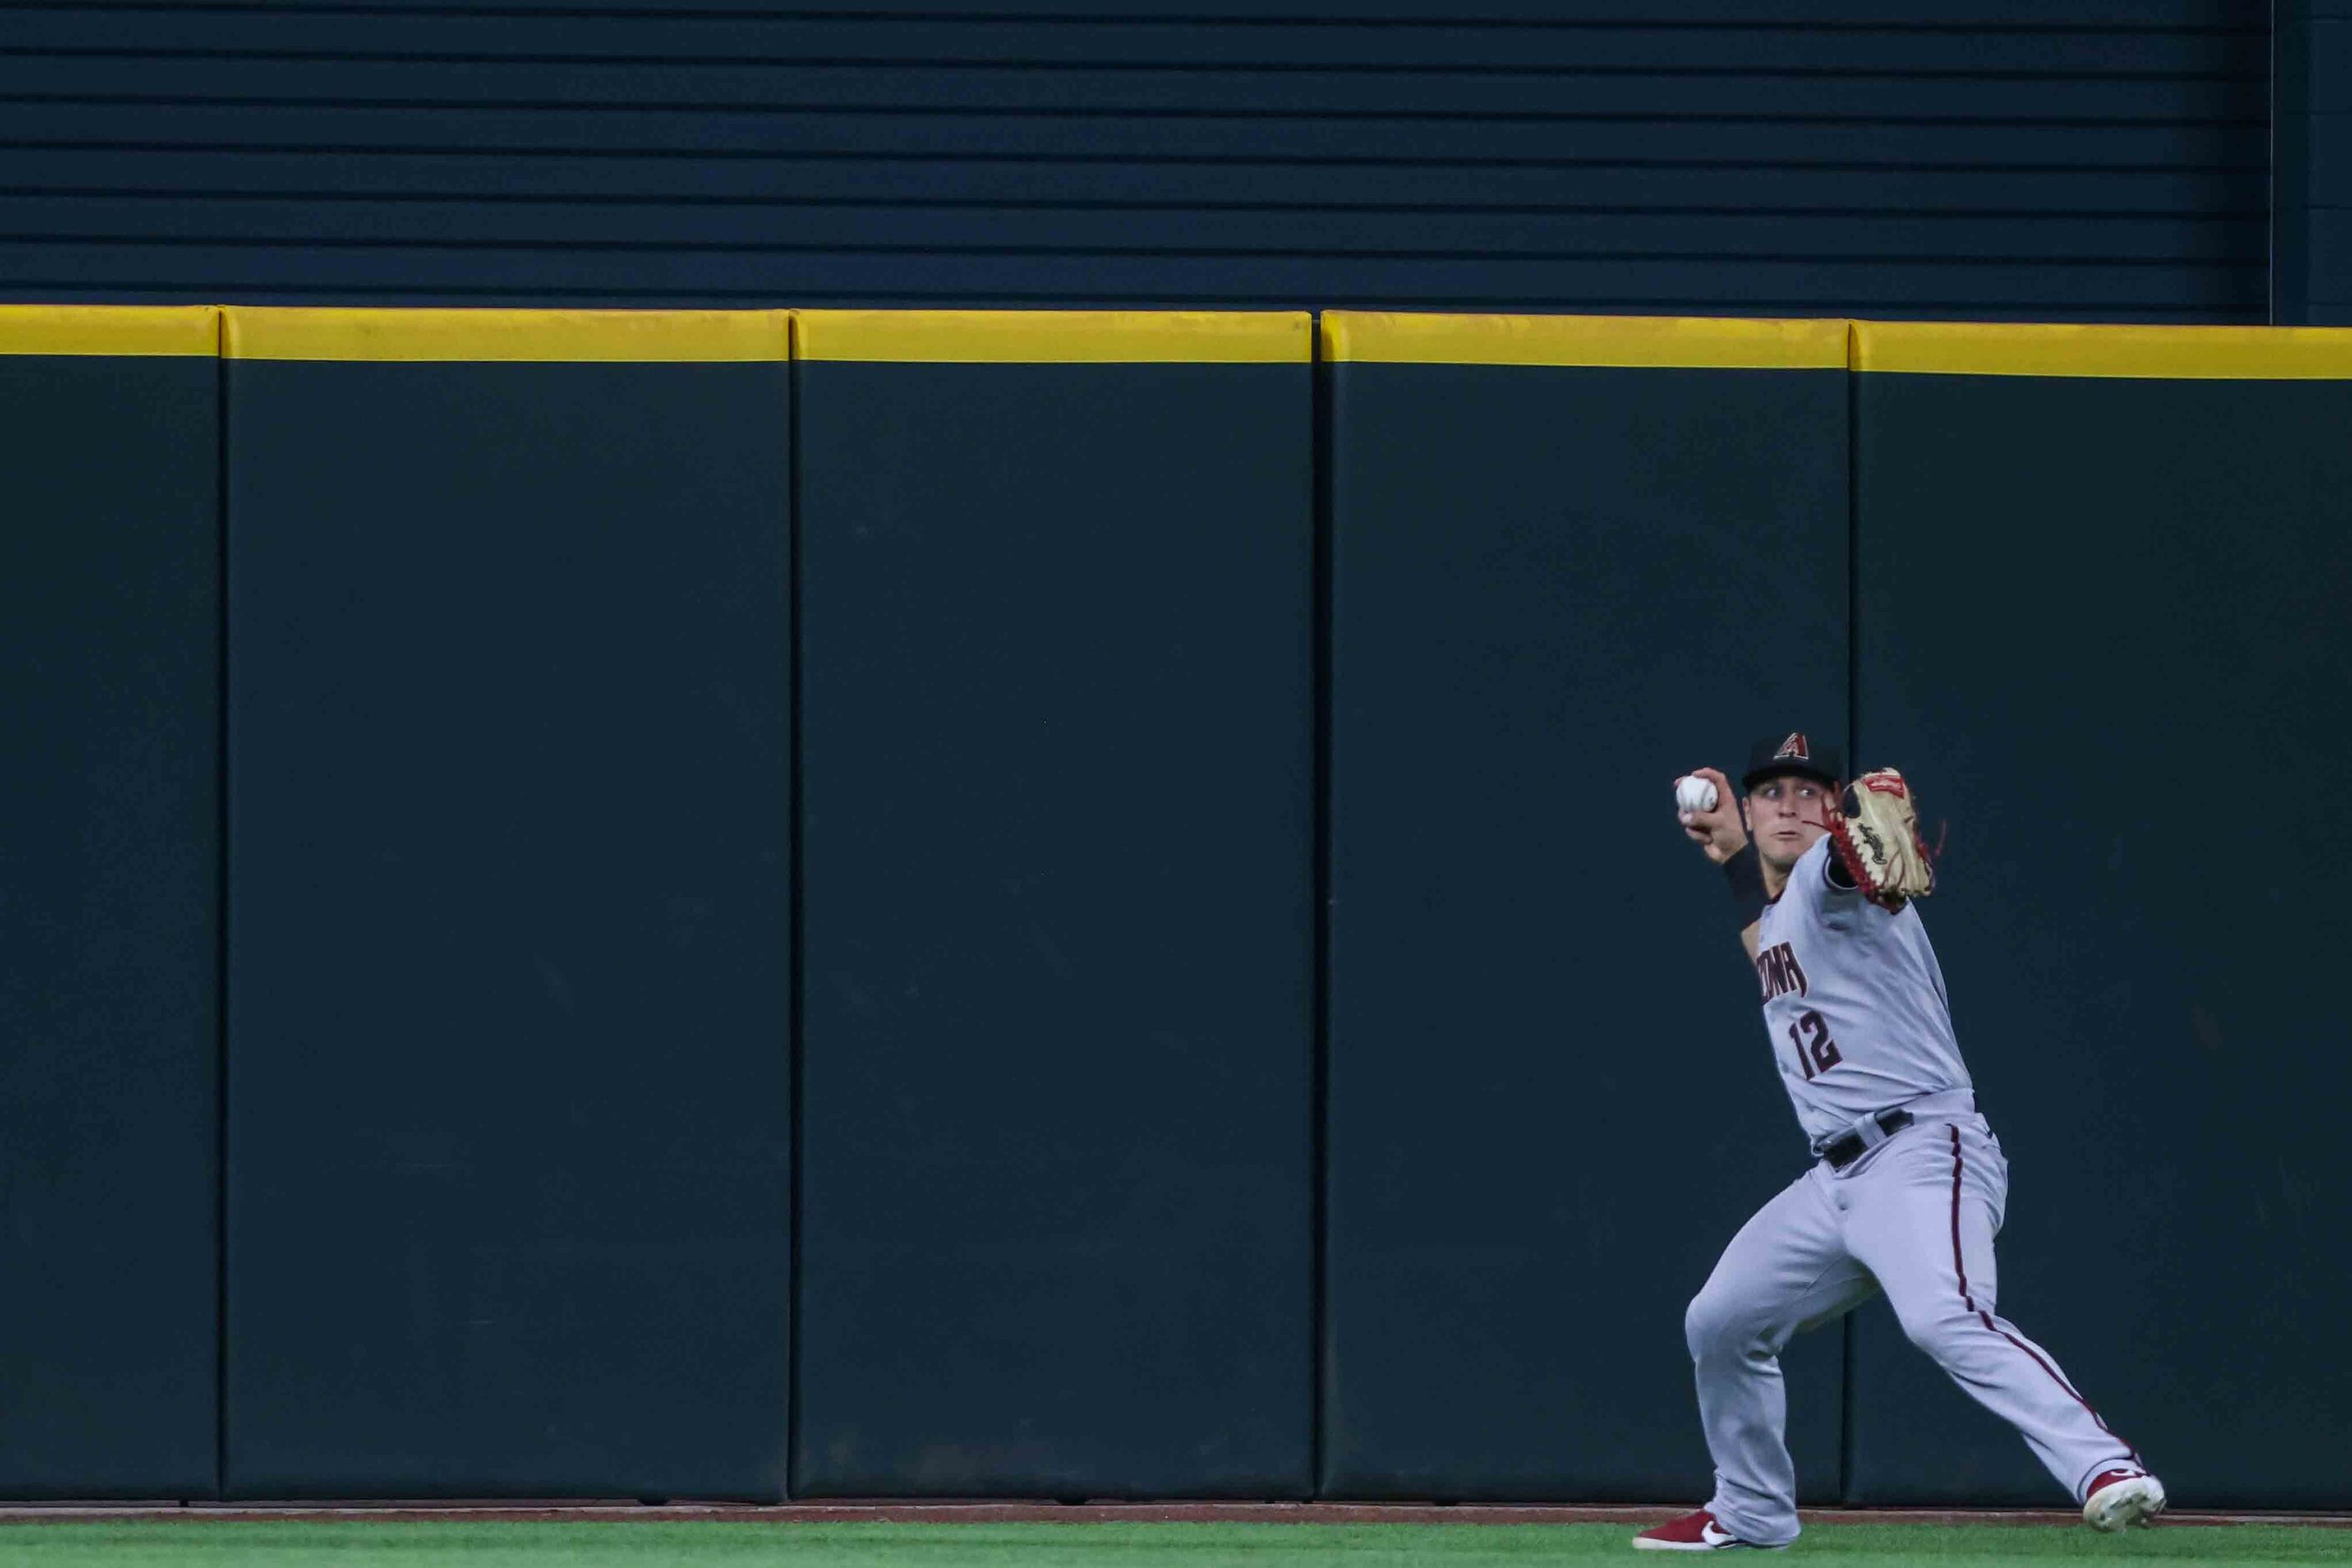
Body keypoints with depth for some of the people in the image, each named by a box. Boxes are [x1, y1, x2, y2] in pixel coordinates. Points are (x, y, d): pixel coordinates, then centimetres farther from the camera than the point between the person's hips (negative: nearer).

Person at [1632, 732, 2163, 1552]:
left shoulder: (1833, 873, -6)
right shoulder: (1774, 907, 20)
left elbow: (1850, 859, -32)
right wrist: (1731, 847, 33)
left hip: (1923, 1153, -9)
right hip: (1836, 1178, 9)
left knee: (1946, 1319, -32)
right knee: (1719, 1324, 13)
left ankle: (2106, 1470, -46)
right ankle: (1750, 1512, 33)